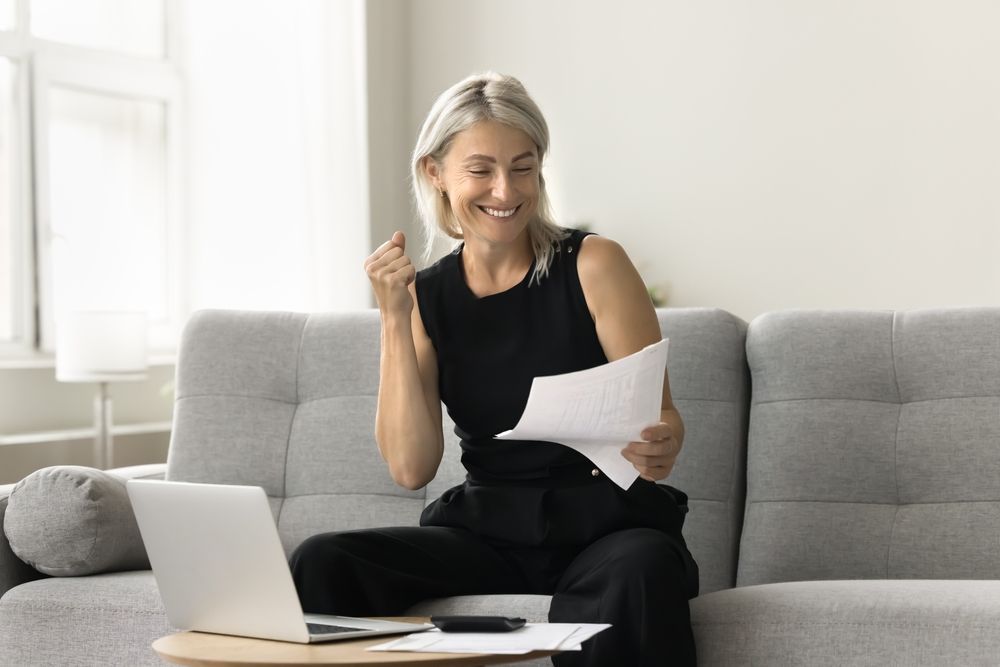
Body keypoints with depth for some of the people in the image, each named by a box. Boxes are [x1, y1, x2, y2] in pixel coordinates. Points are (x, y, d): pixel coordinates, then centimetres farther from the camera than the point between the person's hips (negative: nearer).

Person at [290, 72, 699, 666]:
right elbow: (411, 467, -3)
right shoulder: (425, 296, 6)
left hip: (606, 521, -3)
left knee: (638, 573, -38)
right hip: (487, 527, 3)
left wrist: (659, 448, -27)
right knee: (322, 564, -21)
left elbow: (663, 418, -3)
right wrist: (394, 317, -8)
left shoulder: (593, 266, -3)